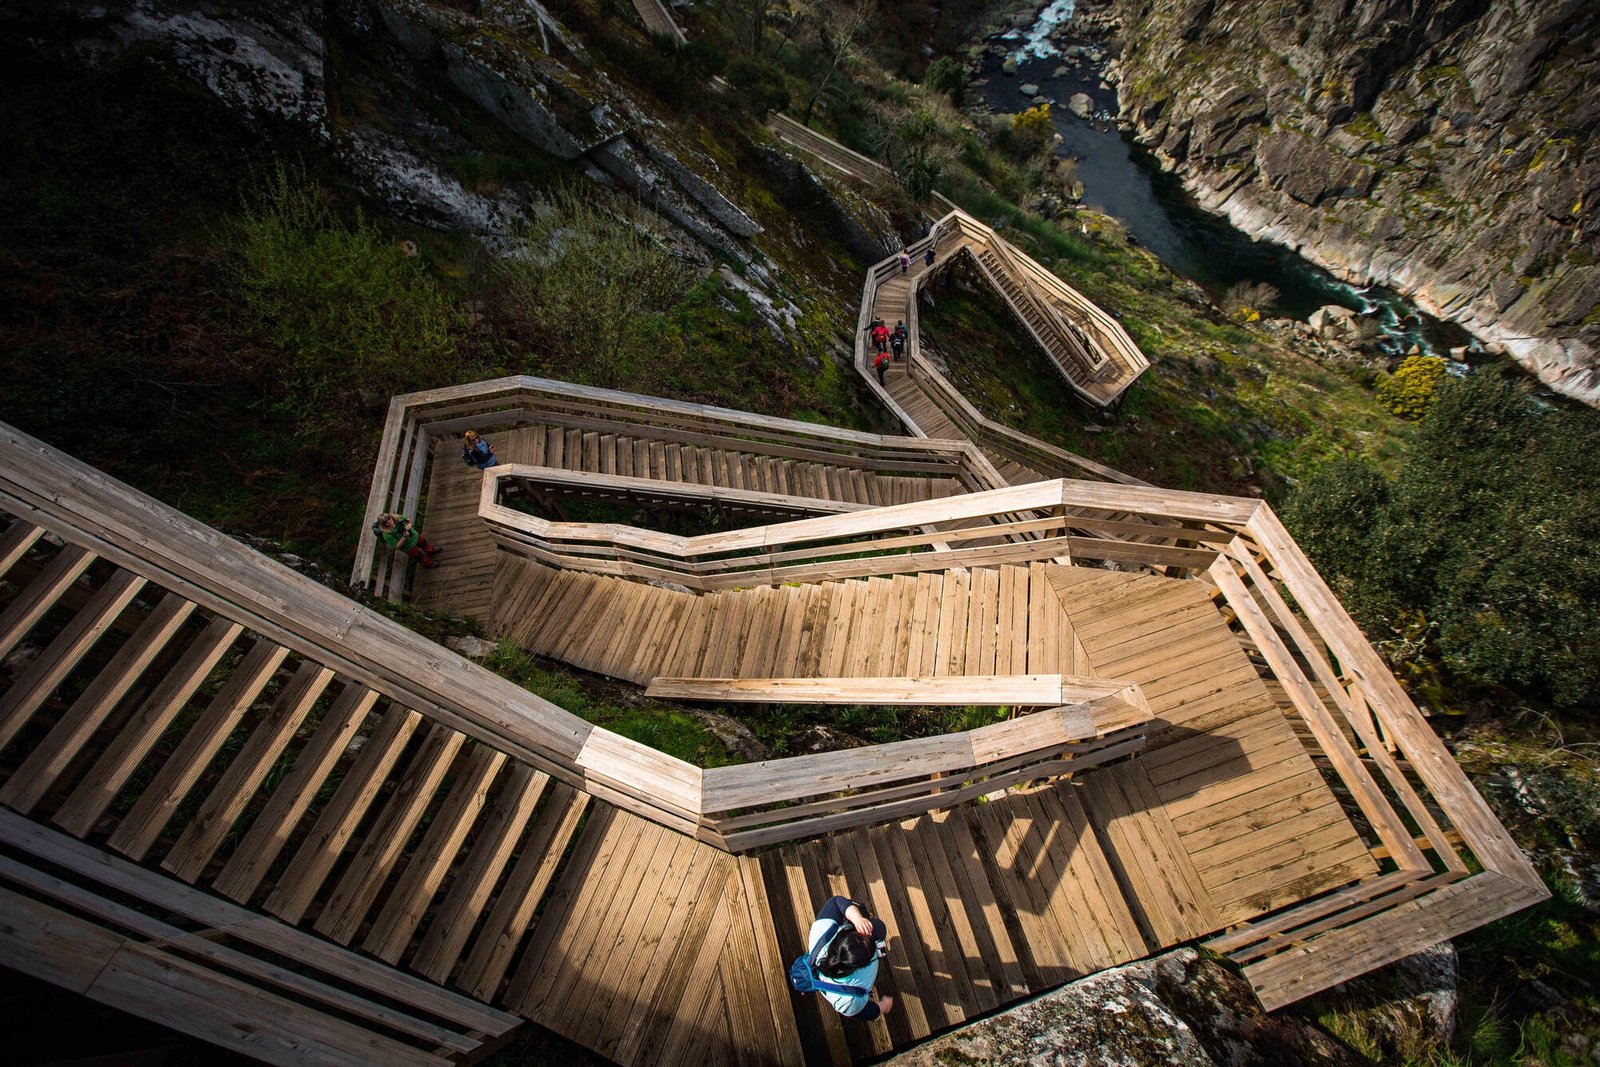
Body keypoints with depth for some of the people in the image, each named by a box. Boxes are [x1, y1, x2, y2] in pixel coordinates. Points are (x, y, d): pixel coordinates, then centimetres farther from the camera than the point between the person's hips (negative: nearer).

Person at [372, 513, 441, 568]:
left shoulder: (397, 518, -26)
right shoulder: (387, 534, -37)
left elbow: (408, 520, -6)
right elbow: (397, 547, -31)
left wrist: (409, 525, -28)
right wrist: (404, 537, -41)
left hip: (414, 536, 4)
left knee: (423, 542, 31)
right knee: (418, 556, 20)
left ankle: (431, 551, 64)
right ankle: (428, 563, 50)